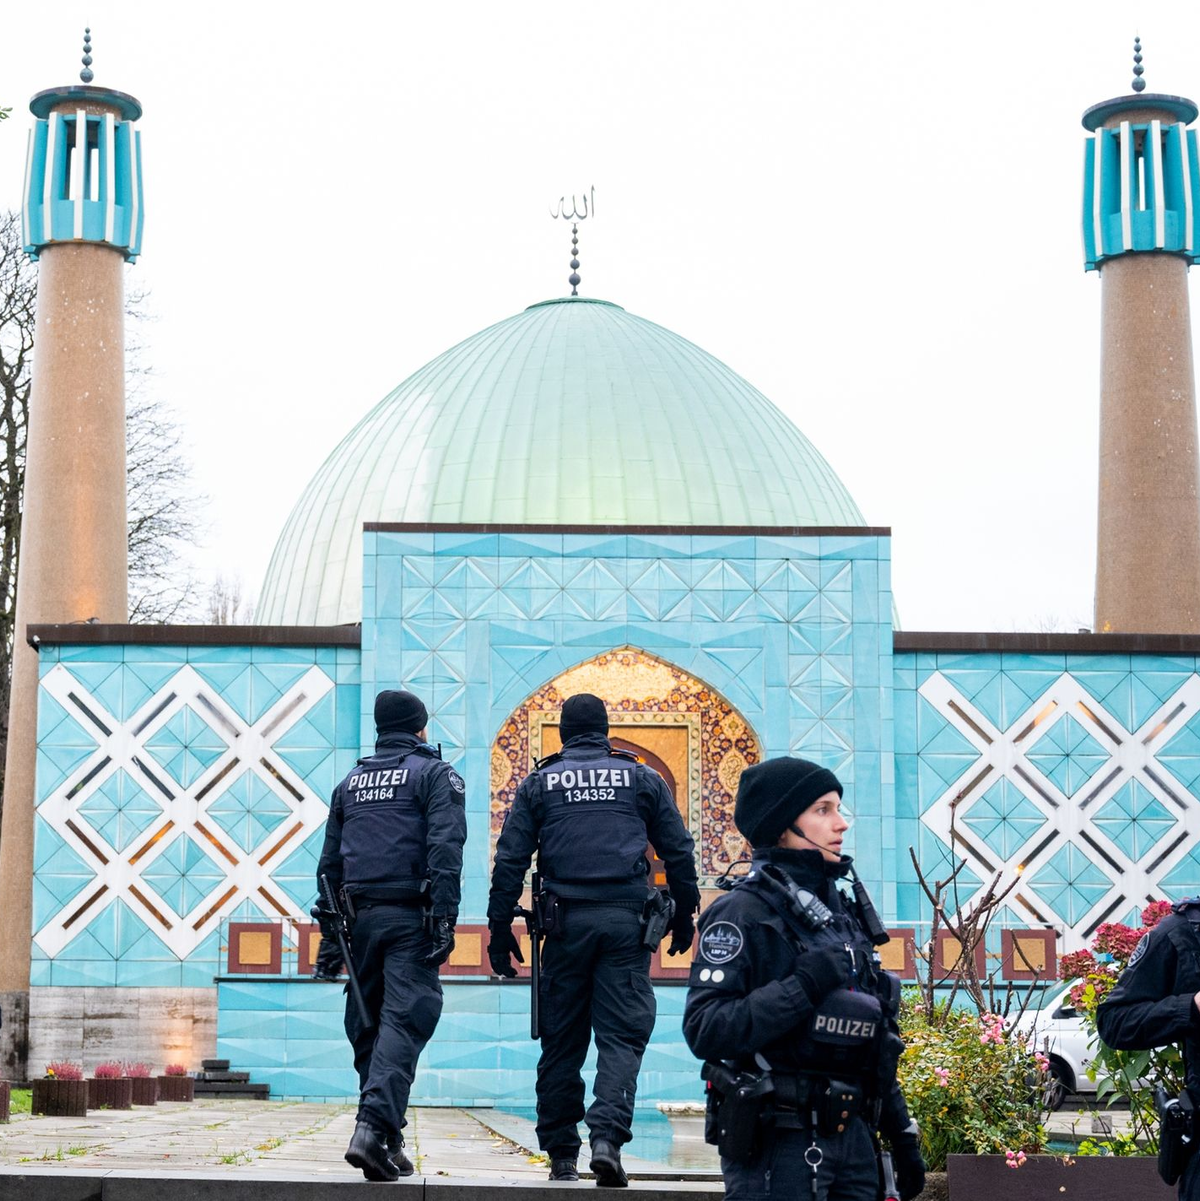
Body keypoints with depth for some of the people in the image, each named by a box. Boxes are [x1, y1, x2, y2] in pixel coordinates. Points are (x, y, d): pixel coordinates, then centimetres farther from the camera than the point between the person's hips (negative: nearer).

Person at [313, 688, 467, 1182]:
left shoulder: (350, 782, 20)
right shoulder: (434, 774, 4)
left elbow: (329, 863, 19)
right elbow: (444, 848, -10)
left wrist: (329, 935, 21)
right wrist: (443, 918, -15)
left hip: (358, 915, 5)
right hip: (409, 916, -5)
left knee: (366, 1026, 11)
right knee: (402, 1021, -11)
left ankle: (388, 1141, 14)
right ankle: (374, 1128, -27)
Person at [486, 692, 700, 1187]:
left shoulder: (539, 783, 10)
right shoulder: (642, 779, 11)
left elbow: (510, 860, 4)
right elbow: (679, 852, 11)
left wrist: (500, 929, 7)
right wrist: (684, 915, 21)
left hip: (566, 921, 1)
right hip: (627, 919, 0)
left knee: (562, 1039, 7)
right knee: (622, 1035, -2)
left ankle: (561, 1154, 11)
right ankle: (607, 1137, -21)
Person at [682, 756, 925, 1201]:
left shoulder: (843, 910, 15)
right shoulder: (743, 911, -10)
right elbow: (704, 1030, -21)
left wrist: (901, 1133, 19)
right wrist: (805, 986, -23)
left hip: (852, 1139, 8)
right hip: (777, 1144, -7)